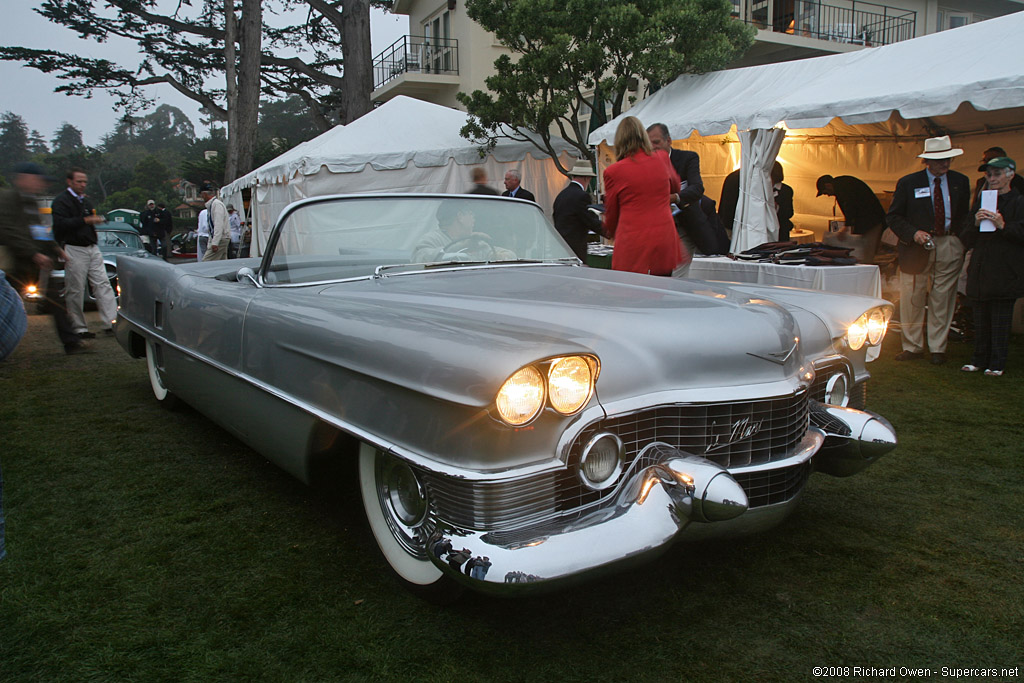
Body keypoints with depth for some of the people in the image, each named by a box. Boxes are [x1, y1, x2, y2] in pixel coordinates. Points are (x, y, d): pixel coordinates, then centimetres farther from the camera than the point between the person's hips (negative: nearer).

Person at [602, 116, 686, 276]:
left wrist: (610, 231, 29)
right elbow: (675, 185, 26)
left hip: (632, 247, -3)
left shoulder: (613, 171, -5)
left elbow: (611, 215, 9)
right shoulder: (662, 158, 4)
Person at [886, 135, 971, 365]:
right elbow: (893, 217, 1)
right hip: (917, 248, -2)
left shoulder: (960, 181, 8)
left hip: (949, 246, 2)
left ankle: (938, 349, 15)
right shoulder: (908, 183, -1)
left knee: (942, 299, 5)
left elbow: (965, 214, 17)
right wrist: (913, 233, -14)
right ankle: (912, 347, 14)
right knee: (912, 299, 1)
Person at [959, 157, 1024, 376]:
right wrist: (976, 224, -8)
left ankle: (997, 363, 8)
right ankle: (980, 359, 19)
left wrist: (1003, 226, -19)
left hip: (1005, 271, -4)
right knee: (980, 318, 9)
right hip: (980, 271, 4)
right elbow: (967, 240, 10)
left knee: (1001, 319, 0)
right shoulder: (981, 202, 13)